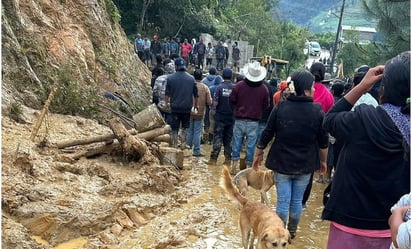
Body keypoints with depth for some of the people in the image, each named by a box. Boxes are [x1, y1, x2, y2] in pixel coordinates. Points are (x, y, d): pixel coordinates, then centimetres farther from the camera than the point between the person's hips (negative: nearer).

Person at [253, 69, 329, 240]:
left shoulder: (280, 108, -9)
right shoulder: (317, 111, -10)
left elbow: (267, 135, -3)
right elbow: (323, 141, -2)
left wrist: (258, 155, 10)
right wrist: (323, 161, 14)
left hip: (282, 162, 0)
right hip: (305, 165, 0)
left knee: (283, 201, 6)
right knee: (297, 201, 15)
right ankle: (292, 231, 31)